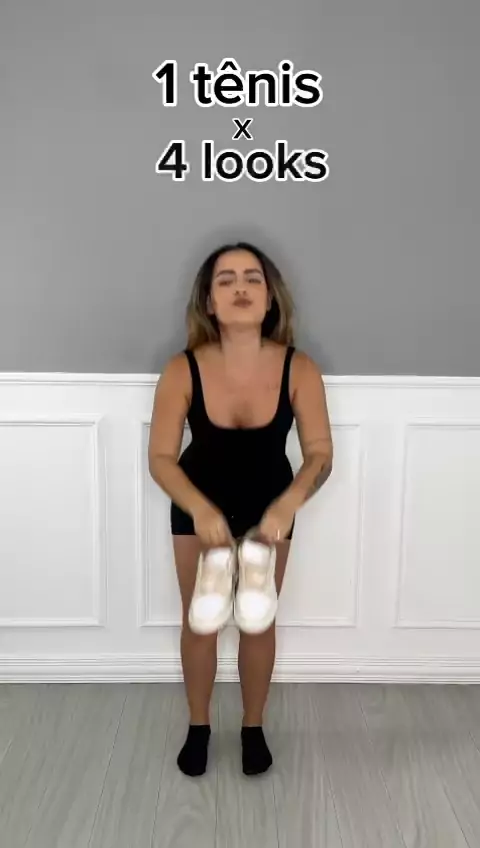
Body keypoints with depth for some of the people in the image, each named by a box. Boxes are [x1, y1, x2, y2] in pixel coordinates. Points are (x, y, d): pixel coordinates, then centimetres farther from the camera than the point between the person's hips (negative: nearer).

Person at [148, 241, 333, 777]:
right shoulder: (182, 371, -26)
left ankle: (253, 728, 39)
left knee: (258, 622, 14)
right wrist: (200, 510, -34)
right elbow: (161, 458, -18)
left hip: (269, 506, 0)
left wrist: (287, 506, -34)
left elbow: (320, 454, -17)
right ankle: (199, 727, 38)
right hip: (198, 506, 0)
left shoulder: (299, 369, -25)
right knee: (199, 621, 13)